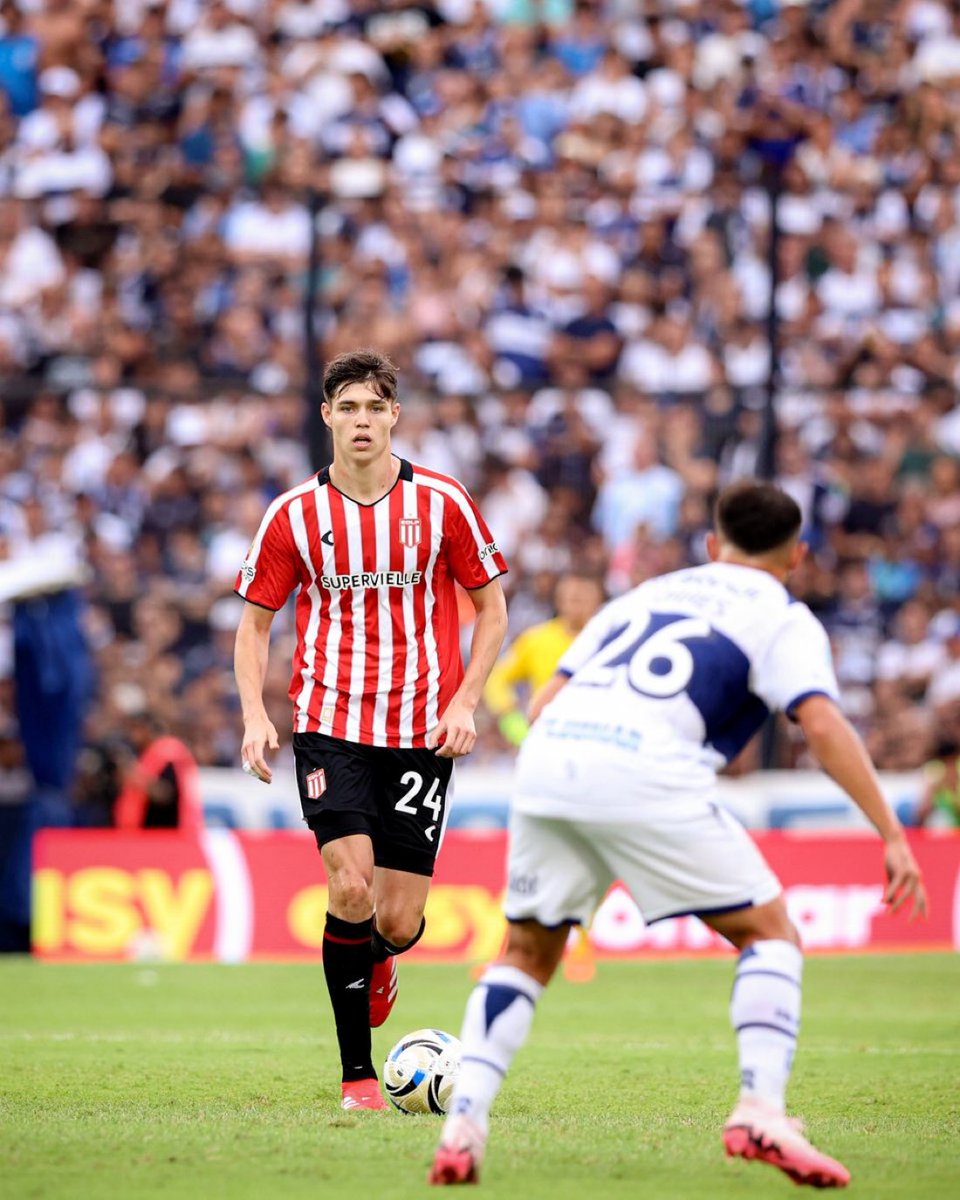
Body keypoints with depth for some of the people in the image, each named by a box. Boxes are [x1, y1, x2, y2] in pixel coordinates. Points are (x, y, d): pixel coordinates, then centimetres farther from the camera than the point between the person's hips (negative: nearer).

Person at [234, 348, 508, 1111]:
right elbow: (256, 620, 10)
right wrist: (255, 714, -5)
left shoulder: (441, 502, 0)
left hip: (423, 733, 0)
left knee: (398, 922, -3)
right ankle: (358, 1074, -6)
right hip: (330, 725, 0)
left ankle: (376, 961, 38)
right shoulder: (294, 515, 1)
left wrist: (464, 703, -5)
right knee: (351, 888, -18)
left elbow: (492, 610, 8)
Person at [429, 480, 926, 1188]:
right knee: (769, 934, 8)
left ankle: (464, 1123, 5)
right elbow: (822, 724, -1)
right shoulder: (783, 618, 17)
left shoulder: (647, 594, 33)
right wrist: (892, 836, -3)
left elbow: (547, 702, 26)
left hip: (546, 757, 5)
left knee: (528, 953, 20)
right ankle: (761, 1113, -8)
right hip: (645, 768, -5)